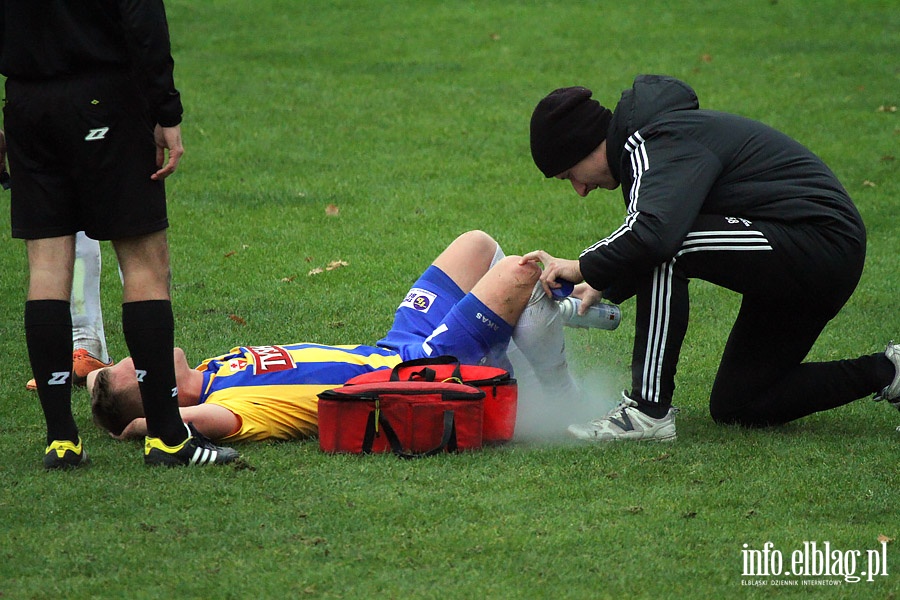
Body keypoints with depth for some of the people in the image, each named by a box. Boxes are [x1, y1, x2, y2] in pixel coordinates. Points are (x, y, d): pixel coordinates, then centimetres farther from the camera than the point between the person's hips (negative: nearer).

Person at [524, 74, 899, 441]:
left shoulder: (661, 143, -18)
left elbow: (654, 233, -36)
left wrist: (585, 268, -20)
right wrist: (604, 287, 13)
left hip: (820, 242, -11)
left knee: (662, 247, -25)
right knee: (735, 408, 12)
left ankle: (649, 412, -21)